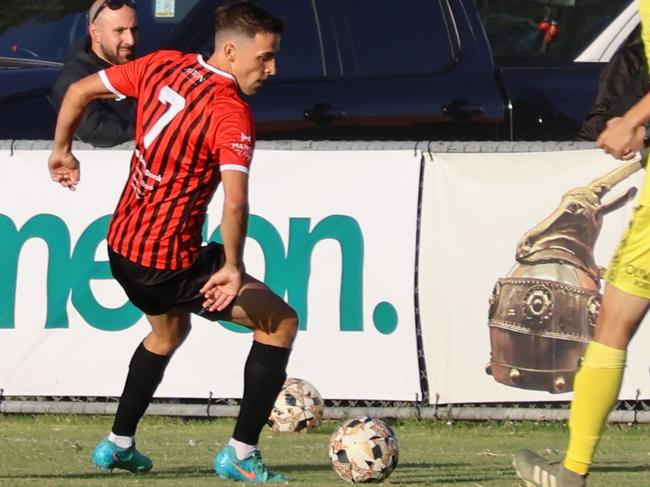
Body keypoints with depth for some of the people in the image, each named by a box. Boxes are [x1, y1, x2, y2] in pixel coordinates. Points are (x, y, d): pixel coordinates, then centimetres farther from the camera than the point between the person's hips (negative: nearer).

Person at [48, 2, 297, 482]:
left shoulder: (162, 65, 2)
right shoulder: (231, 113, -20)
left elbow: (78, 91, 11)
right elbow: (235, 202, -32)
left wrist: (62, 151, 25)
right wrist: (233, 269, -21)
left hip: (121, 246, 8)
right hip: (171, 262, -8)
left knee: (169, 330, 36)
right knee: (281, 322, 3)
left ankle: (118, 444, 38)